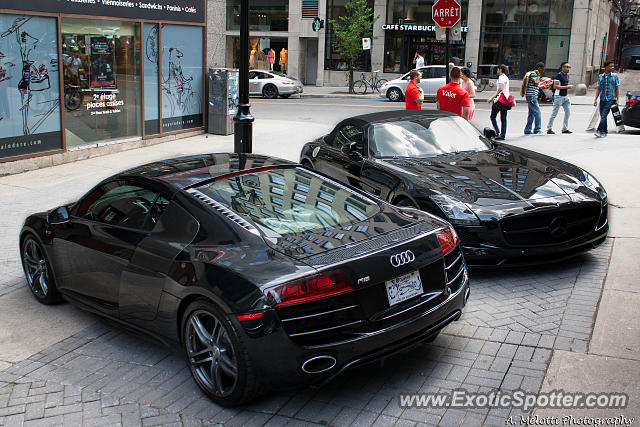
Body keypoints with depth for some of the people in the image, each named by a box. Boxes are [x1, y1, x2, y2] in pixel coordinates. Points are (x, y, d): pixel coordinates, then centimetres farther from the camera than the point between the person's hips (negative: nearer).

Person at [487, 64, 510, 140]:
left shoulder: (501, 77, -10)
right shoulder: (506, 78, 19)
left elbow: (500, 89, -22)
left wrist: (492, 98, -22)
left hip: (499, 100, -9)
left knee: (493, 116, 0)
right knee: (503, 118, 8)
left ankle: (498, 132, -11)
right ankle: (503, 135, 9)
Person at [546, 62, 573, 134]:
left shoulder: (567, 75, 15)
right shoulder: (558, 75, -12)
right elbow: (555, 86, -19)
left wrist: (570, 87, 10)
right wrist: (566, 87, -19)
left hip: (565, 96, 8)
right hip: (559, 96, -8)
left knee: (568, 112, 3)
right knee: (554, 113, -3)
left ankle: (565, 129, 12)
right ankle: (549, 129, 5)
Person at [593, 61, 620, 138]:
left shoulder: (615, 76, 5)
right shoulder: (600, 76, 10)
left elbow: (617, 88, 5)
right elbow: (598, 88, 11)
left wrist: (617, 100, -1)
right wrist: (595, 99, 2)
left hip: (610, 99, -3)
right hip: (602, 99, 3)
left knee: (604, 115, -16)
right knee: (602, 116, 6)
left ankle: (600, 131, -21)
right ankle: (605, 132, 16)